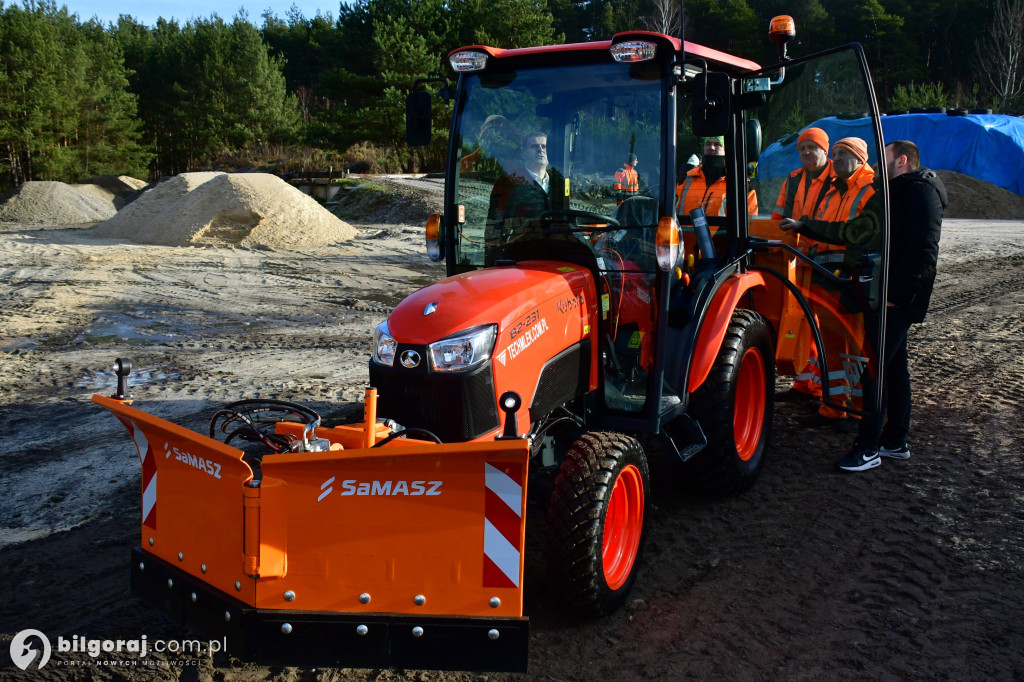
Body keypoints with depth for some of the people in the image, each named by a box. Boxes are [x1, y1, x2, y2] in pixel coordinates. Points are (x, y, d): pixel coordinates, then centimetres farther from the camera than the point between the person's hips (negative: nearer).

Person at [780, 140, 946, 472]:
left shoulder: (920, 192, -10)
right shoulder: (893, 193, 21)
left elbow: (923, 251, -19)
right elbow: (854, 233, 24)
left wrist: (898, 294, -23)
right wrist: (802, 226, 23)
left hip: (898, 299, -10)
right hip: (888, 295, 10)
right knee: (893, 365, 13)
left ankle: (868, 448, -6)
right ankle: (895, 441, 22)